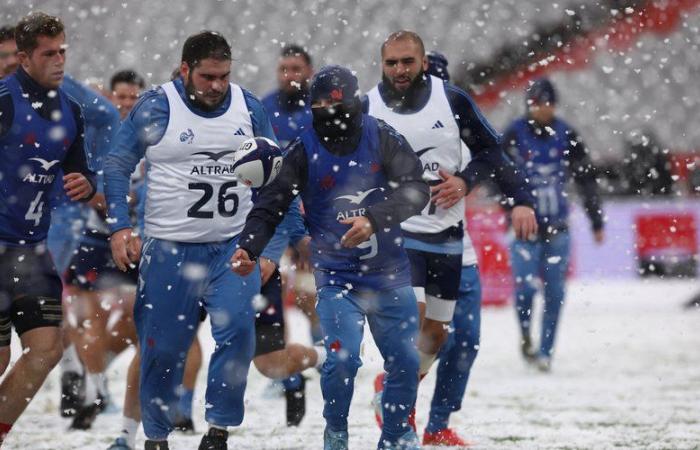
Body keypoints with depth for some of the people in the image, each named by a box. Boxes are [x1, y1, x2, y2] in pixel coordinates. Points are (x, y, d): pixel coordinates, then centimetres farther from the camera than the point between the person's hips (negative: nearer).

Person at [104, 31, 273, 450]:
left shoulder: (249, 107, 3)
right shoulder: (156, 108, -7)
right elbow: (117, 166, -2)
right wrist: (119, 227, -12)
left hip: (234, 246, 2)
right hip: (170, 250, -2)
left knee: (237, 330, -17)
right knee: (163, 349, 3)